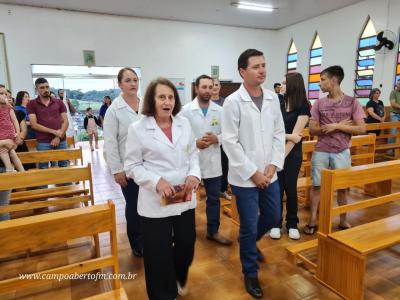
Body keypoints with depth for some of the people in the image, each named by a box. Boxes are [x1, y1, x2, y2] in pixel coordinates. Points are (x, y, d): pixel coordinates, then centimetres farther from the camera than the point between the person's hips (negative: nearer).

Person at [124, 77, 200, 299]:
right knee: (159, 254, 9)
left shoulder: (184, 123, 4)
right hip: (155, 201, -4)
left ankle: (179, 279, 51)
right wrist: (157, 182, -20)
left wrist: (194, 174, -9)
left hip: (185, 197, 4)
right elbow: (132, 165, -6)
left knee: (187, 244, 19)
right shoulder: (137, 129, -8)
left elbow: (193, 153, 10)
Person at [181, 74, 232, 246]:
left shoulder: (219, 111, 2)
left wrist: (216, 139, -17)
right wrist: (195, 142, -19)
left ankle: (213, 231, 29)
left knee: (214, 198, 12)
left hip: (213, 162, 2)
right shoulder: (186, 110, -5)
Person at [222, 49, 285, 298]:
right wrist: (252, 172, -13)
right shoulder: (233, 102, -11)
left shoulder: (273, 98, 4)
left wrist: (273, 165, -5)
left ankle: (250, 241, 50)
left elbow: (279, 133, 7)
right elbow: (230, 142, -13)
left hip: (270, 174, 5)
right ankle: (251, 274, 30)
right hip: (245, 177, -5)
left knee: (273, 218, 19)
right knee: (249, 227, 6)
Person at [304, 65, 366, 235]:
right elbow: (312, 130, -2)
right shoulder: (319, 104, 3)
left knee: (342, 187, 10)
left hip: (342, 152, -1)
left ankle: (343, 221, 27)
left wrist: (336, 126, -14)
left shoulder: (352, 102, -2)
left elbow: (361, 129, -6)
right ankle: (313, 221, 17)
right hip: (320, 151, 1)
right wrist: (341, 125, -10)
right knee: (317, 186, 6)